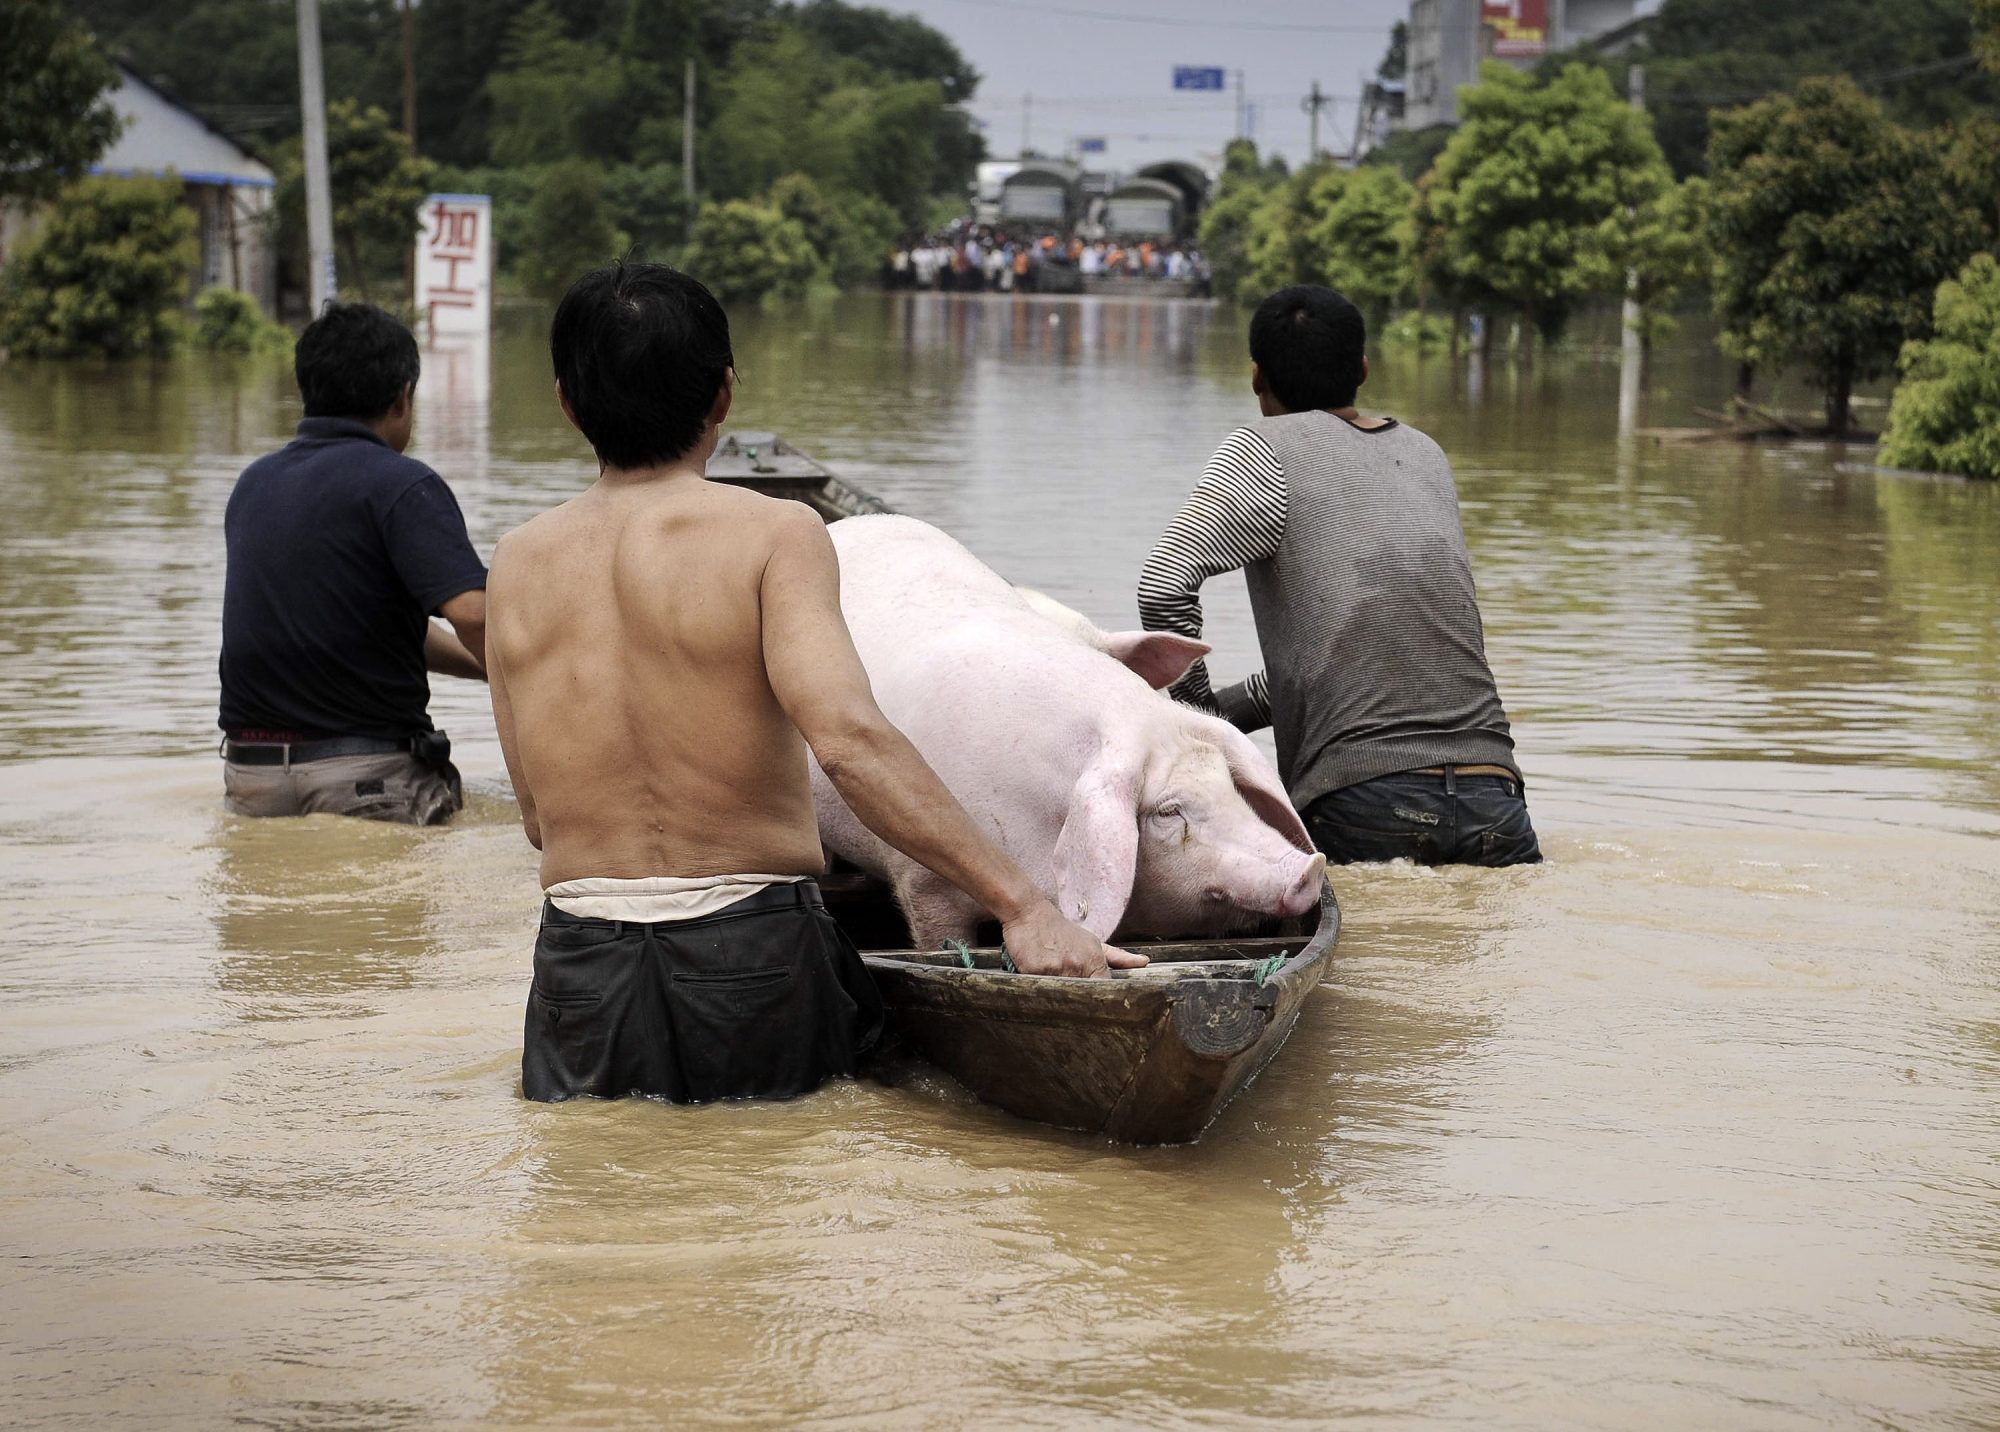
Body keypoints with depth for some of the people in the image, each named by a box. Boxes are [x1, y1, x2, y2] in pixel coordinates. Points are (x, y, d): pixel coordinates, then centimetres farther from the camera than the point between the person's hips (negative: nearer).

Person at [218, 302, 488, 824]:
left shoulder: (253, 484, 17)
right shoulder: (401, 486, -7)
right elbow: (473, 615, -22)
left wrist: (492, 667, 21)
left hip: (248, 780, 7)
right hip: (368, 778, -7)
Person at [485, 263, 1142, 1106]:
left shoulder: (517, 567, 8)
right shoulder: (773, 534, -6)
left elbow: (538, 819, 13)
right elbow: (848, 737, -21)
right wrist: (1022, 906, -22)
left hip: (580, 972, 3)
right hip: (753, 965, -3)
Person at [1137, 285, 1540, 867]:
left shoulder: (1265, 450, 3)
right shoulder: (1424, 454, 23)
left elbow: (1163, 584, -11)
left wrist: (1199, 707, 4)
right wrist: (1231, 708, 26)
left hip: (1363, 805, -5)